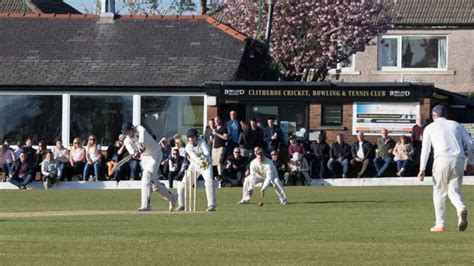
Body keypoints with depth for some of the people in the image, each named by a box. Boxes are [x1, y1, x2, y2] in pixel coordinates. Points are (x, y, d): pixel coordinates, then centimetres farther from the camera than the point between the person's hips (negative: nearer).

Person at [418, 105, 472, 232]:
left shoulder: (430, 128, 15)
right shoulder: (456, 125, 23)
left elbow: (425, 149, 5)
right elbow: (469, 144, 13)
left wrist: (422, 169, 0)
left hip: (442, 159, -2)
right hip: (459, 160, 2)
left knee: (439, 192, 10)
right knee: (454, 191, 9)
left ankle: (440, 224, 6)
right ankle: (461, 208, -25)